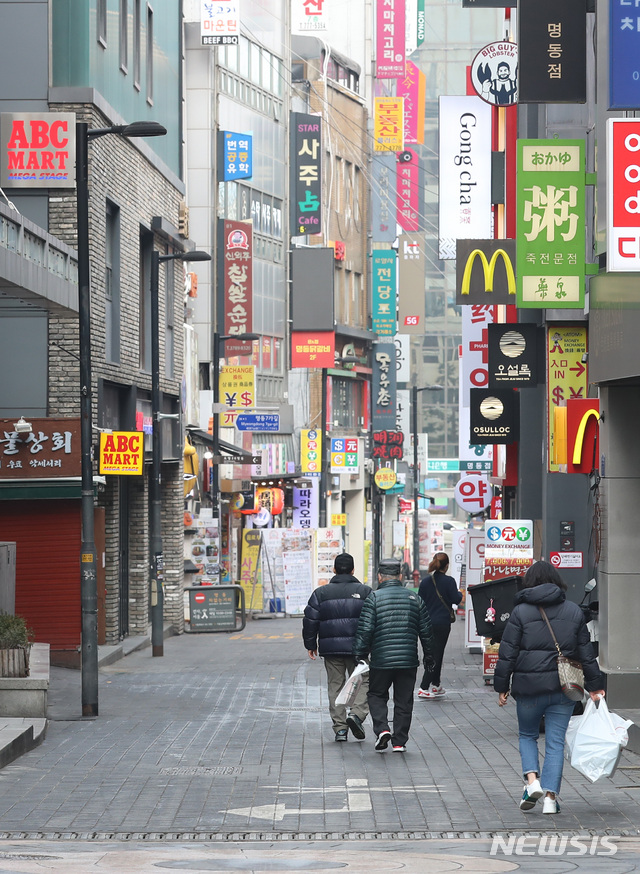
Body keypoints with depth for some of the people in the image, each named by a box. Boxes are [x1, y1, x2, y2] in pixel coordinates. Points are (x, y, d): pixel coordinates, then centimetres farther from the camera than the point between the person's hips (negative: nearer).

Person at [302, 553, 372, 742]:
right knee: (362, 682, 8)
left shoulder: (321, 593, 4)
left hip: (331, 648, 1)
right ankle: (357, 713, -17)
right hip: (357, 647, -1)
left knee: (335, 685, 7)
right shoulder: (365, 591, 1)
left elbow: (310, 620, 3)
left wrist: (310, 645, 12)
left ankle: (340, 728, 4)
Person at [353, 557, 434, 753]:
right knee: (404, 700, 11)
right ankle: (399, 742, 10)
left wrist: (359, 655, -3)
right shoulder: (414, 598, 7)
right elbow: (426, 631, 10)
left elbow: (365, 630, -10)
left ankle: (382, 729, -6)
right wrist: (429, 657, 20)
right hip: (408, 660, 2)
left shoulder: (374, 598, -5)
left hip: (381, 660, -2)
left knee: (377, 696, 15)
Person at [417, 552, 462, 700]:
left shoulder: (425, 581, 3)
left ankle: (436, 685, 22)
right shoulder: (449, 581, -11)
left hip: (427, 622, 5)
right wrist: (459, 593, 11)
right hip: (442, 623, -5)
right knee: (436, 655, -1)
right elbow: (456, 599, -10)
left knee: (435, 654, 17)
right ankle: (424, 688, -8)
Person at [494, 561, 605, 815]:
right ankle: (551, 796, -2)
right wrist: (594, 686, 16)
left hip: (529, 687, -2)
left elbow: (508, 653, -4)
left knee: (527, 735, 16)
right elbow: (586, 652, 9)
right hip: (563, 687, 2)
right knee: (556, 742, 5)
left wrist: (502, 687, 3)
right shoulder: (573, 611, 6)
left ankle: (532, 779, -6)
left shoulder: (521, 611, -4)